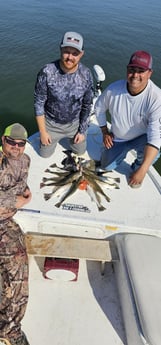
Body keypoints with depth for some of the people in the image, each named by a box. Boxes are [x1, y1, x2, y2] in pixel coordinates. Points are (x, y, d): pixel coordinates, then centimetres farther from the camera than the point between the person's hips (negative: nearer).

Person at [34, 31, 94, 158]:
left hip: (75, 123, 2)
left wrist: (82, 131, -2)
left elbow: (87, 105, -6)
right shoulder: (47, 72, -26)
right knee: (45, 154, 16)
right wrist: (42, 132, -11)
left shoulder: (86, 75, -18)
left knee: (80, 151, 21)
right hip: (51, 123, -1)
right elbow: (38, 103, -15)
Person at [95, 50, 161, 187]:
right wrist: (105, 132, 0)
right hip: (117, 138, 3)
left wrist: (142, 171, -44)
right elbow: (99, 107, 0)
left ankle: (137, 166, 3)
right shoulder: (113, 89, -22)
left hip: (141, 138, -3)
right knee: (107, 166, 6)